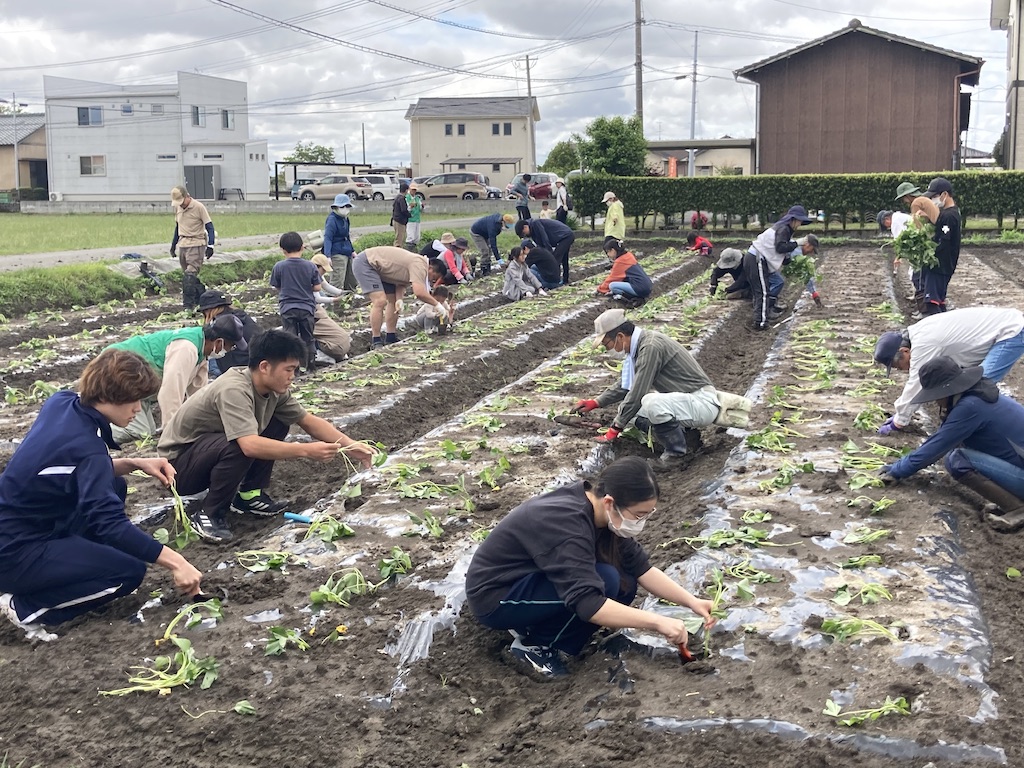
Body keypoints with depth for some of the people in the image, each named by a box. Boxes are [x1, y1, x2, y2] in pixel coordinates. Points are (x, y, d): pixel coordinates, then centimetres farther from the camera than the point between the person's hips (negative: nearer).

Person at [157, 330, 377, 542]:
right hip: (179, 465, -8)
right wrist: (306, 450, -42)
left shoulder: (274, 390, -7)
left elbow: (308, 421, 5)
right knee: (238, 447, -35)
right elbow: (250, 445, -44)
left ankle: (249, 495, 7)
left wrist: (350, 445, -6)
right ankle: (207, 513, -14)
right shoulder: (234, 390, -32)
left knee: (277, 424, -2)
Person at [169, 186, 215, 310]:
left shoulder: (199, 207, -9)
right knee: (187, 275, 7)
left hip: (196, 245, -7)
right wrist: (173, 244, 23)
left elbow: (209, 226, -8)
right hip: (182, 244, 7)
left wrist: (210, 246, -15)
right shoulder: (177, 208, 10)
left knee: (190, 275, -15)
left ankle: (188, 305, -15)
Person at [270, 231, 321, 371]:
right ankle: (310, 363, 20)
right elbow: (317, 288, -4)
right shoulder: (310, 266, -6)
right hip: (306, 307, 1)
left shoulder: (279, 267, -7)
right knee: (308, 338, 14)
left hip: (287, 308, -1)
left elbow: (276, 289, 0)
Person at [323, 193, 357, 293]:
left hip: (347, 253, 10)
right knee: (338, 282, -12)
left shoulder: (345, 219, 14)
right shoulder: (332, 219, -14)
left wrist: (352, 250, 25)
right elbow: (327, 238, -19)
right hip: (337, 254, -10)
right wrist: (328, 256, -27)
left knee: (351, 280, 17)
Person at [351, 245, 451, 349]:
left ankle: (391, 338, 16)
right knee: (380, 301, -19)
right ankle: (376, 342, -12)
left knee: (393, 300, 11)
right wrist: (437, 304, -26)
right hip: (365, 263, -10)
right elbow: (419, 292, -35)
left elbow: (401, 285, 3)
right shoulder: (419, 265, -25)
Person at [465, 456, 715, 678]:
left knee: (624, 584, -3)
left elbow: (640, 568, 0)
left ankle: (535, 624, 7)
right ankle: (533, 644, -9)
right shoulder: (566, 524, -33)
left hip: (527, 577, 9)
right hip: (494, 596, -9)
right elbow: (587, 602, -39)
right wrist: (658, 622, -37)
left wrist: (691, 602, -9)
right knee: (605, 582, -25)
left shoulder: (597, 508, -7)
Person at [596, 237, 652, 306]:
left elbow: (612, 278, 2)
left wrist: (600, 289, 15)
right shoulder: (628, 255, 15)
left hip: (640, 289, -9)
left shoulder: (619, 262, -8)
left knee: (612, 286, -8)